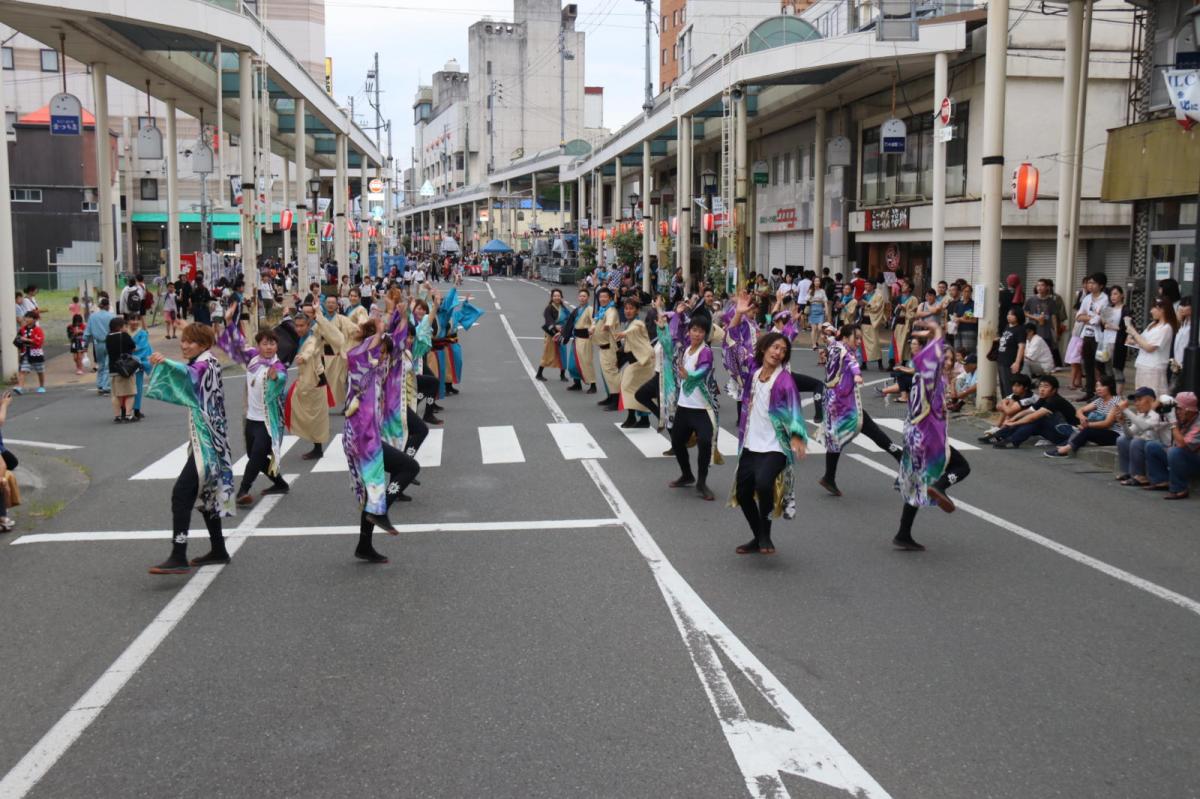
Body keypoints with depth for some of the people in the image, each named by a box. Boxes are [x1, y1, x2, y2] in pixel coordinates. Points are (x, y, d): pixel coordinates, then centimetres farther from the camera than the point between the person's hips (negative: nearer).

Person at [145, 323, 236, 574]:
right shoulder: (200, 365, 18)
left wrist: (166, 362, -46)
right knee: (206, 494, 16)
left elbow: (189, 373, -32)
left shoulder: (206, 364, -11)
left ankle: (178, 558, -23)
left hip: (206, 442, -11)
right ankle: (218, 551, 25)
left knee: (181, 493, -18)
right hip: (203, 440, 11)